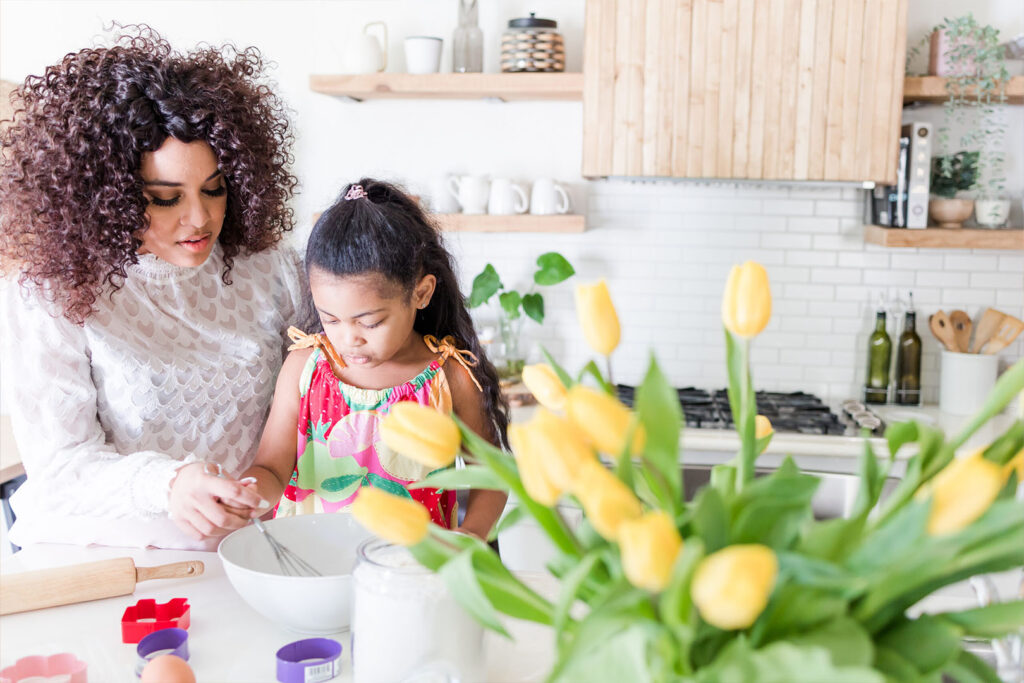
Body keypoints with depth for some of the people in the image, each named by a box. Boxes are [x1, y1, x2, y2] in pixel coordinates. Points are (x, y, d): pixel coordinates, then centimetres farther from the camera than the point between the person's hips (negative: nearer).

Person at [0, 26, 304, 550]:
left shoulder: (272, 271, 4)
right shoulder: (48, 295, -7)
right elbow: (57, 465, -10)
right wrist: (168, 482, -29)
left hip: (249, 548, 2)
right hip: (94, 552, -1)